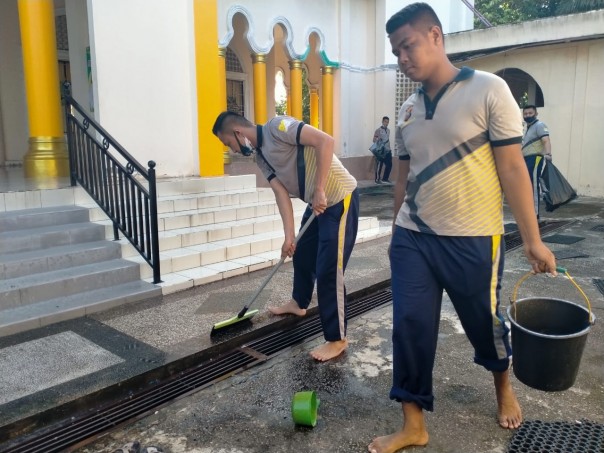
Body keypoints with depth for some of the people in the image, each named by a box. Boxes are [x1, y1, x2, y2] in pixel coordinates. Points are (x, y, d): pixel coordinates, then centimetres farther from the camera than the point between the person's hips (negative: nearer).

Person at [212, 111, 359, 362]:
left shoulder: (277, 127, -17)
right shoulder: (261, 157, 9)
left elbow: (325, 140, -25)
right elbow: (282, 194, 4)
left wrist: (319, 189, -25)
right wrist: (289, 236, -5)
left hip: (339, 198, -10)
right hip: (318, 202, 10)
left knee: (329, 271, -6)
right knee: (301, 255, 24)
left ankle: (337, 339, 8)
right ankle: (298, 303, 50)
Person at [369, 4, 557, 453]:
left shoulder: (488, 90, -8)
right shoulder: (407, 111, 7)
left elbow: (512, 168, -10)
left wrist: (533, 239, -10)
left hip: (472, 240, -4)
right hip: (412, 239, 4)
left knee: (483, 321, 14)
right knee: (410, 327, 2)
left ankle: (504, 385, 47)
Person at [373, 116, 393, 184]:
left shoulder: (388, 130, 15)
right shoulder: (378, 130, -5)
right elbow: (374, 140, -6)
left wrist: (389, 148, 18)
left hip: (387, 151, 7)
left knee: (389, 165, 5)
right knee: (379, 165, -2)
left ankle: (385, 178, 17)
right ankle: (377, 179, 8)